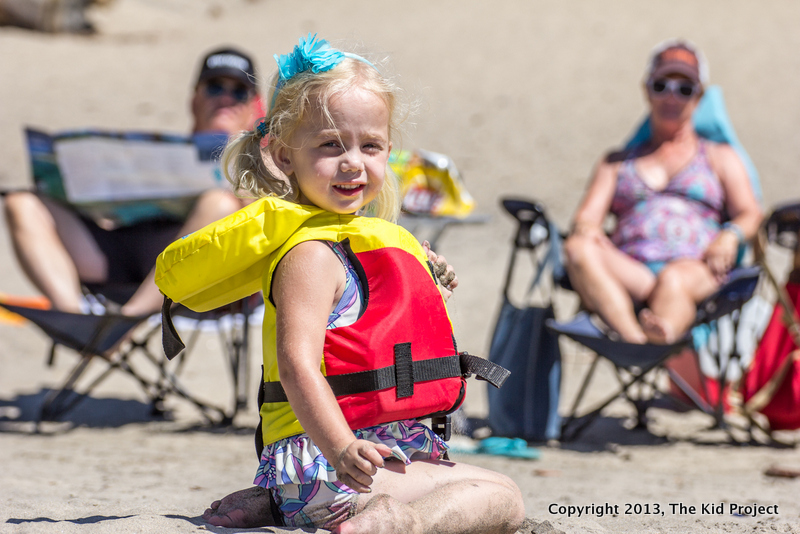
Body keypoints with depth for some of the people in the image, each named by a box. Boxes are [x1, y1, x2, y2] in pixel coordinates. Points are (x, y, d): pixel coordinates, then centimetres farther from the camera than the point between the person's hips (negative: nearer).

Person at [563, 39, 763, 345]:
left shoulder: (721, 157, 30)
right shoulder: (617, 162, 34)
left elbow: (750, 214, 14)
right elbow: (587, 215, 19)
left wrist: (730, 236, -12)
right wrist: (585, 228, -9)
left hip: (694, 269, -1)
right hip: (627, 274, 2)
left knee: (674, 279, -41)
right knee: (578, 249, -35)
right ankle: (634, 338, -60)